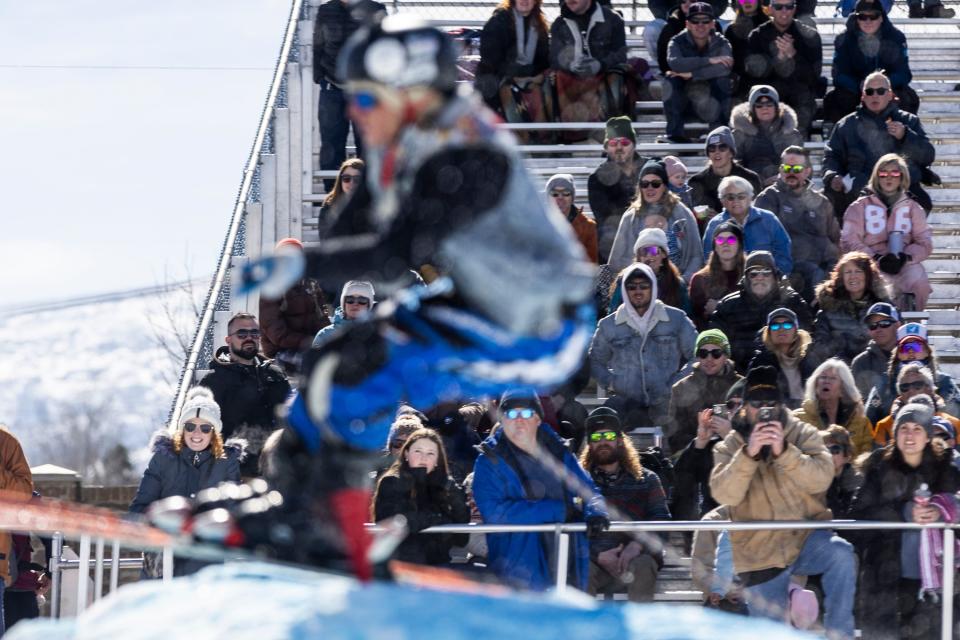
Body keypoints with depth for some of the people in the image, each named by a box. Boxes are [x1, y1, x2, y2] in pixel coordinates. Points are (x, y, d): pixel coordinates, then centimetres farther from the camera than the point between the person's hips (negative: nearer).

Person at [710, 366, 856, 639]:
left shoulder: (803, 435, 1)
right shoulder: (730, 447, 2)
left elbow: (821, 479, -16)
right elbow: (724, 494, -15)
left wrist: (783, 451, -29)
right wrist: (750, 453, -28)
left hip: (806, 536, -1)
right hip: (761, 552, 1)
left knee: (840, 554, -32)